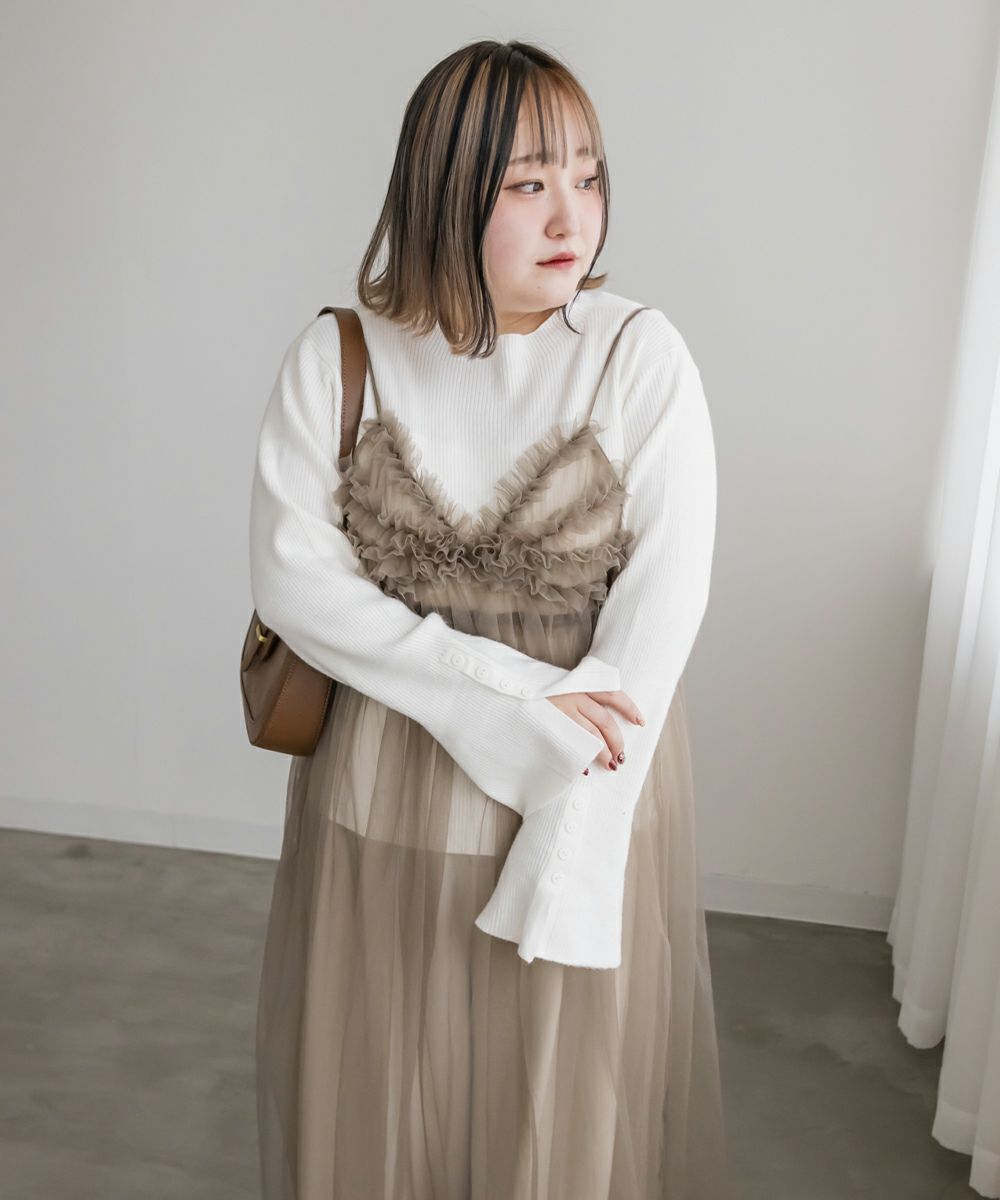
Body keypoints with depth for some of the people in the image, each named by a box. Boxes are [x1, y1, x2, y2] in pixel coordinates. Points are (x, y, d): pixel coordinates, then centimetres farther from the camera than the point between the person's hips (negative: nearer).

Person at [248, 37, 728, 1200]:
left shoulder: (640, 354, -10)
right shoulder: (338, 357, -6)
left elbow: (662, 602, -14)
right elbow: (294, 578, -11)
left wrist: (564, 854, -18)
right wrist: (511, 698, -20)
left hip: (590, 788, 0)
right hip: (384, 787, 1)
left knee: (569, 1081, 15)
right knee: (382, 1082, 17)